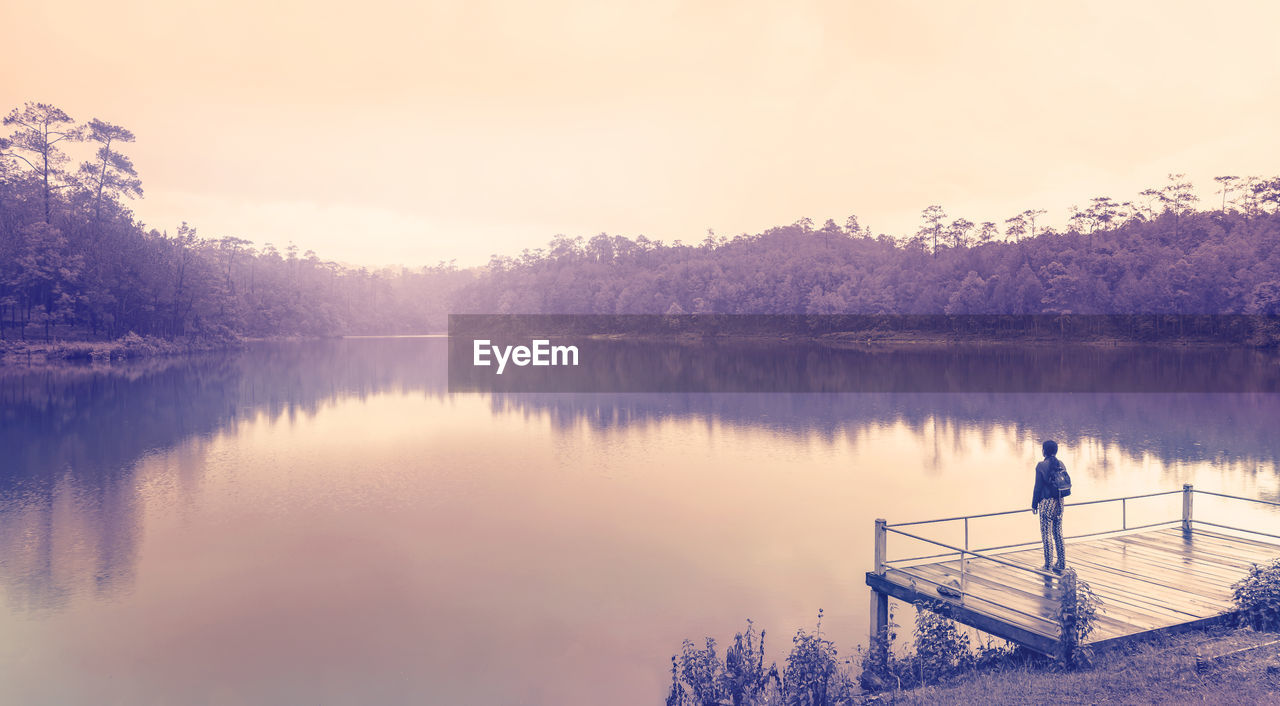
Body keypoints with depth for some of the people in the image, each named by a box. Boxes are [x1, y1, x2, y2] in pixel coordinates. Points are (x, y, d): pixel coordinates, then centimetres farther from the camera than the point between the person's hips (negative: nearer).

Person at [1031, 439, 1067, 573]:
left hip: (1047, 503, -6)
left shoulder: (1041, 466, -13)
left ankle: (1048, 566, 3)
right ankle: (1061, 564, 18)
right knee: (1058, 534, 14)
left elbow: (1038, 487, -12)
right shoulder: (1061, 464, 5)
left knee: (1046, 535, 0)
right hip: (1059, 502, 6)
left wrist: (1034, 504, -4)